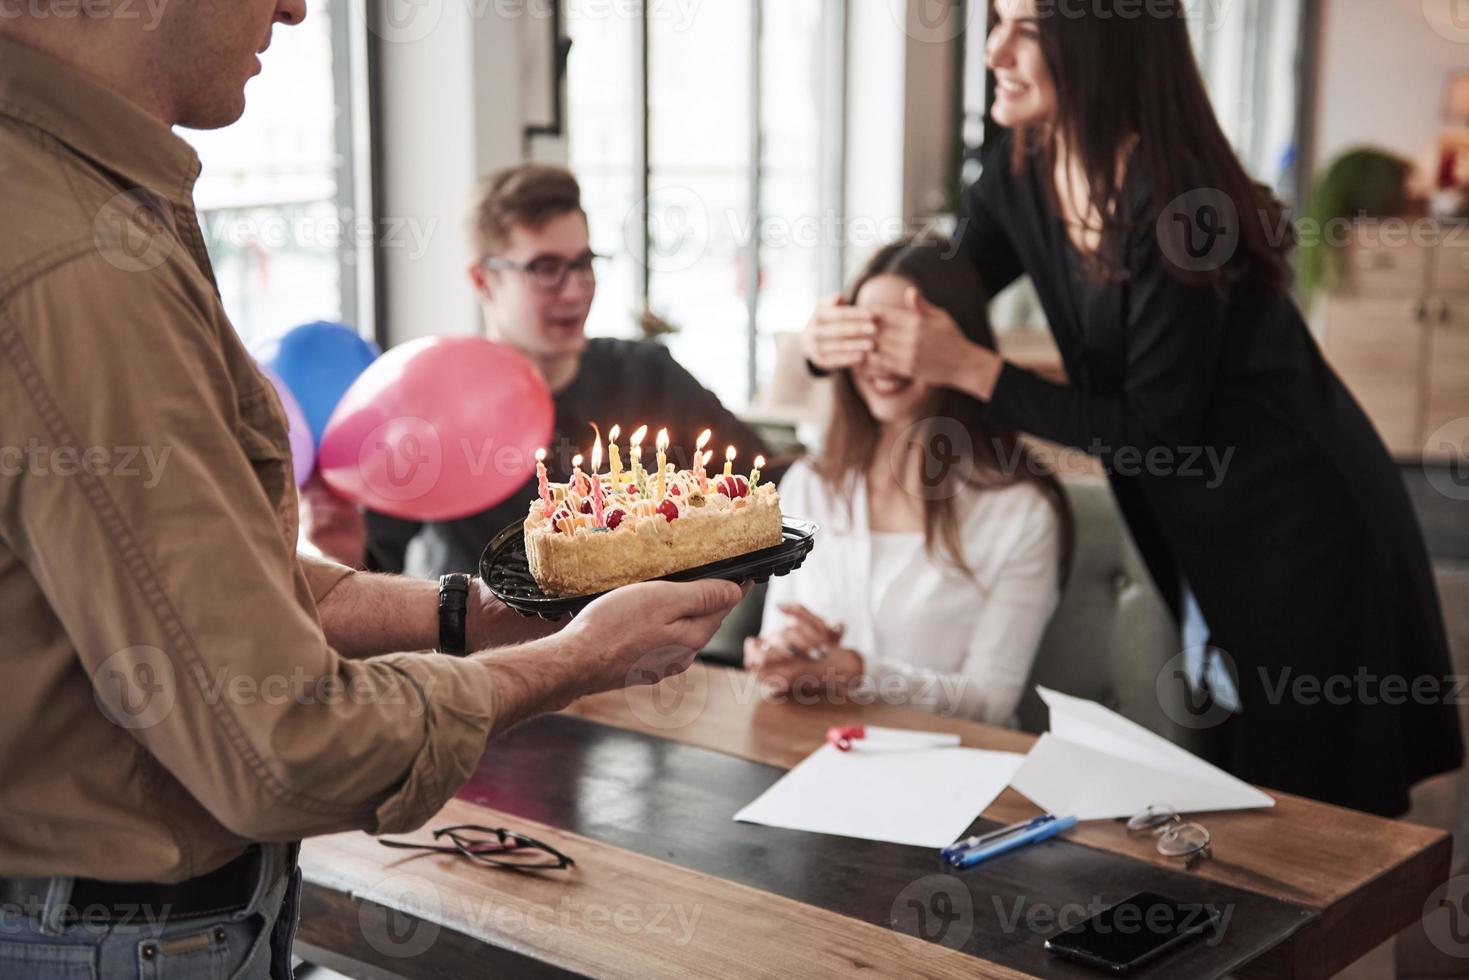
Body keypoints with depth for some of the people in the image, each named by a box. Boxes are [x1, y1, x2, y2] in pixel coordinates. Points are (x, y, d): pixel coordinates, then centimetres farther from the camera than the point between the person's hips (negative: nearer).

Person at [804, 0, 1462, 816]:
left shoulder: (1173, 202, -28)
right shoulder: (1020, 168, -5)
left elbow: (1153, 429, -24)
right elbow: (939, 312, 4)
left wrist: (970, 370, -28)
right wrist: (850, 336, -18)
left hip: (1304, 534, -7)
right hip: (1193, 538, 7)